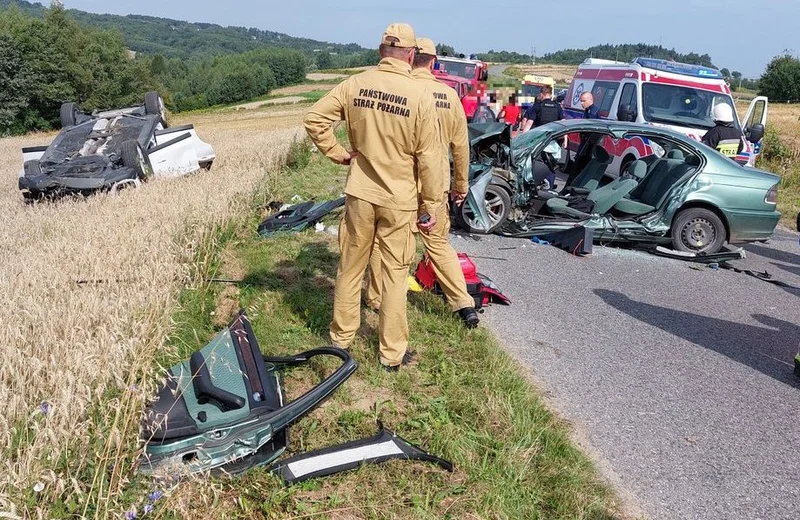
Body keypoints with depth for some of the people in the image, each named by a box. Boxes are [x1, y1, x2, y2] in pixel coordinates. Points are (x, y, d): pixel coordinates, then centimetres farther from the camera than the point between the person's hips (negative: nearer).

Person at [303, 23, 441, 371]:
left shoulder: (355, 84, -3)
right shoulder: (420, 95, -11)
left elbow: (314, 118, -5)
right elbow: (428, 157, -10)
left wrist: (338, 153, 4)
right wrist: (430, 205, -2)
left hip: (360, 194, 3)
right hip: (400, 199, -2)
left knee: (350, 267, 16)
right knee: (395, 274, 8)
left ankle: (341, 337, 32)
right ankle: (393, 352, 19)